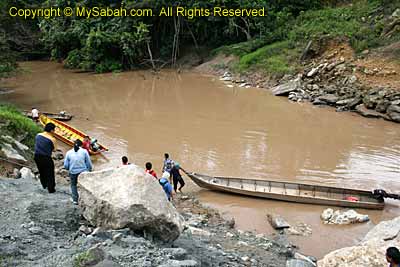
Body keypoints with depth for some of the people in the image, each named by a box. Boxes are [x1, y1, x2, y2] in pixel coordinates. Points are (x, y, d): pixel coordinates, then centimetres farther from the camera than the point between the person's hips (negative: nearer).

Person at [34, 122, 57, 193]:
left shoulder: (38, 135, 0)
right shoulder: (52, 139, -16)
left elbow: (36, 144, 12)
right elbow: (53, 149, -4)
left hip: (37, 156, 6)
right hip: (46, 158, -6)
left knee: (42, 172, 25)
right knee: (49, 174, 11)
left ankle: (44, 185, 41)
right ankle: (51, 189, 19)